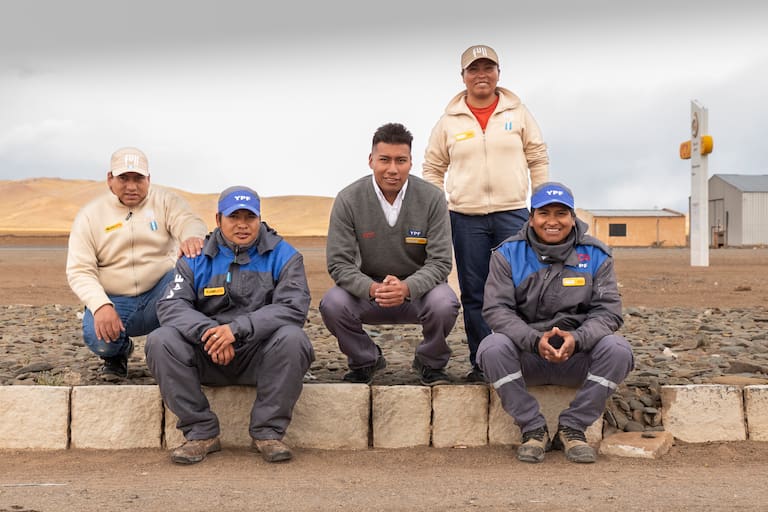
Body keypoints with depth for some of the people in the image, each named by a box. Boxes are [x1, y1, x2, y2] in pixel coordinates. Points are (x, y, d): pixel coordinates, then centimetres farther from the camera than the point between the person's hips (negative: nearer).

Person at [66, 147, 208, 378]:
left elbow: (190, 221, -17)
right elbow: (79, 271, -6)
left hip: (160, 295, 0)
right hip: (113, 301, 0)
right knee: (98, 337, -31)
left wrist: (192, 237, -45)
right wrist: (101, 305, -25)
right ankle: (117, 353, 10)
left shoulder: (165, 201, 3)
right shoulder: (90, 215, 2)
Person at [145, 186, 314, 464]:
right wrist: (207, 331, -27)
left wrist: (237, 329, -27)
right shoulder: (196, 259, 7)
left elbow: (293, 307, -14)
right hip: (208, 358, 2)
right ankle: (200, 432, -14)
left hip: (260, 356, -2)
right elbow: (171, 305, -6)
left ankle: (267, 433, -16)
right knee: (160, 341, -23)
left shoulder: (283, 256, 0)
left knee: (291, 337, -32)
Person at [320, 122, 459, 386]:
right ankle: (365, 361, 5)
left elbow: (440, 261, -13)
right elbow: (339, 263, -13)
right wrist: (372, 289, -34)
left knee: (444, 303, -33)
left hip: (418, 289, -1)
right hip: (367, 288, 1)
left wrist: (407, 288, -34)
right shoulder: (348, 199, -11)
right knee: (332, 304, -28)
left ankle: (430, 364, 2)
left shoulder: (431, 198, -12)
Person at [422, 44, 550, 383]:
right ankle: (481, 363, 13)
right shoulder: (449, 121, 6)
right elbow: (433, 168, 14)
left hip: (513, 213, 0)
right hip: (465, 218, 1)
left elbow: (538, 160, 11)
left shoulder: (518, 114, 6)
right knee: (474, 294, 4)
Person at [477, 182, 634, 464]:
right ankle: (533, 429, -14)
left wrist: (576, 339, -26)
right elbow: (496, 309, -10)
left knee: (617, 349, -27)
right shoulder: (507, 254, -1)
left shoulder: (596, 255, 2)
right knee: (493, 347, -31)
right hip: (525, 356, -1)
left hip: (578, 357, 1)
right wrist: (535, 340, -28)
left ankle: (572, 428, -11)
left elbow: (608, 311, -4)